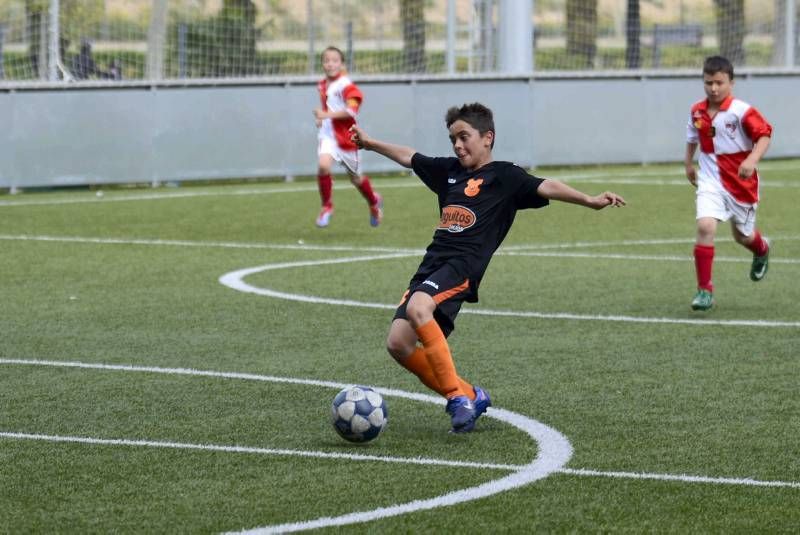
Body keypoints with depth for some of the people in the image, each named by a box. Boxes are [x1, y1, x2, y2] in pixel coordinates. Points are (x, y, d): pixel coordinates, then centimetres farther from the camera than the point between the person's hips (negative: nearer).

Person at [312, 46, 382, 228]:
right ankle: (327, 206, -6)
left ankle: (374, 202, 43)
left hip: (346, 137, -4)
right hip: (328, 135, 4)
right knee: (323, 165, -24)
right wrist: (321, 118, 9)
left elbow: (352, 109, -28)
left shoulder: (345, 85, -16)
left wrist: (327, 115, -32)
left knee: (355, 177, 13)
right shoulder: (323, 85, 8)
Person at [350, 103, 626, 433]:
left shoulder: (504, 176, 4)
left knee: (417, 309, -34)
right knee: (398, 343, -6)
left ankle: (457, 397, -27)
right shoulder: (449, 170, 23)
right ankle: (469, 396, 7)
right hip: (432, 265, 7)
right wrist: (368, 143, 47)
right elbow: (407, 157, 36)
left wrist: (589, 201, -23)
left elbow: (545, 188, -9)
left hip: (463, 266, -7)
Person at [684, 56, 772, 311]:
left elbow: (764, 134, -20)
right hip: (711, 182, 2)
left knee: (743, 235, 15)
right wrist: (689, 165, 24)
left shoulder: (742, 111, -18)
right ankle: (704, 290, -12)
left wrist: (752, 159, -35)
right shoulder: (697, 112, -1)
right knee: (705, 226, -20)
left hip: (741, 182, -2)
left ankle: (762, 249, 56)